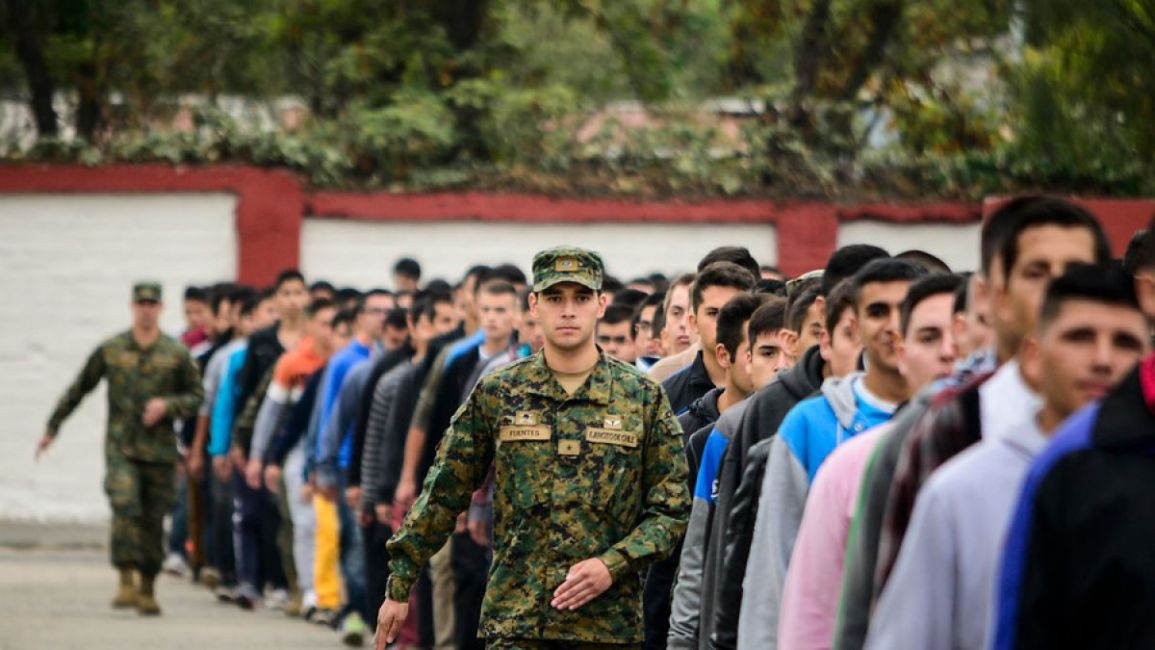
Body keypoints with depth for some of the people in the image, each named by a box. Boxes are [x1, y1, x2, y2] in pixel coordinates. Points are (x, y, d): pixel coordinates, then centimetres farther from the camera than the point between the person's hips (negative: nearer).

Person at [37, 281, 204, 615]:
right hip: (121, 447, -1)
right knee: (125, 508, -20)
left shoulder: (176, 354, 4)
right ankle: (127, 583, -20)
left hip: (160, 450, 1)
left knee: (154, 520, 4)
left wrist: (167, 404, -11)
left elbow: (197, 396, 8)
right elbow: (78, 390, 13)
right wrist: (52, 428, 14)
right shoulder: (110, 350, 6)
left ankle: (147, 590, 16)